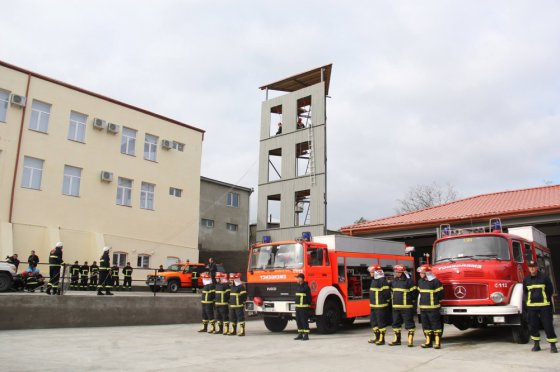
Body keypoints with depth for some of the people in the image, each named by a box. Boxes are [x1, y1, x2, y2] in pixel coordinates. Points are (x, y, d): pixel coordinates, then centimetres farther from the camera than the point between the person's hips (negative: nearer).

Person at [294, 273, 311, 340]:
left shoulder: (306, 287, -10)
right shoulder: (297, 287, 15)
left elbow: (309, 297, -10)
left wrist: (308, 305, -13)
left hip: (304, 307, -8)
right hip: (297, 307, 8)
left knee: (304, 321, -5)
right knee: (298, 321, 11)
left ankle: (306, 335, 1)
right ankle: (300, 334, 20)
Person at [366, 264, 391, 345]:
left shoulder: (382, 280, -16)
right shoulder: (374, 280, 16)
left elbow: (386, 292, -20)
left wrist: (386, 301, -11)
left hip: (381, 306, -10)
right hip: (374, 305, 10)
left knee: (381, 322, -2)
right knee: (373, 322, 15)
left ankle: (382, 339, 6)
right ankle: (377, 338, 26)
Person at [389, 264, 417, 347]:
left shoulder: (409, 281, -9)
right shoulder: (394, 280, 11)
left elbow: (414, 292, -7)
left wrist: (412, 302, -4)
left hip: (406, 307, -7)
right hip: (395, 306, 7)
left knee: (409, 323, -1)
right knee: (396, 323, 12)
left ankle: (410, 340, 5)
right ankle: (397, 340, 22)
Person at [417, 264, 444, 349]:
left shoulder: (435, 281, -12)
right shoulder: (420, 281, 11)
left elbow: (440, 294, -6)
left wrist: (436, 302, 4)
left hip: (433, 308, -7)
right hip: (422, 307, 7)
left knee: (435, 324, -2)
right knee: (426, 325, 11)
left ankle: (437, 342, 3)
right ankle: (428, 342, 19)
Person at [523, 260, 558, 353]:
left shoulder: (544, 278, 1)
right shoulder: (526, 279, 9)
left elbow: (550, 291, 5)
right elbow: (524, 292, 18)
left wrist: (545, 299, -2)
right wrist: (526, 300, 6)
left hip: (544, 306, -3)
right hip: (531, 306, 3)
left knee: (548, 325, -3)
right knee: (533, 326, 5)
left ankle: (553, 345, 4)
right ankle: (536, 344, 16)